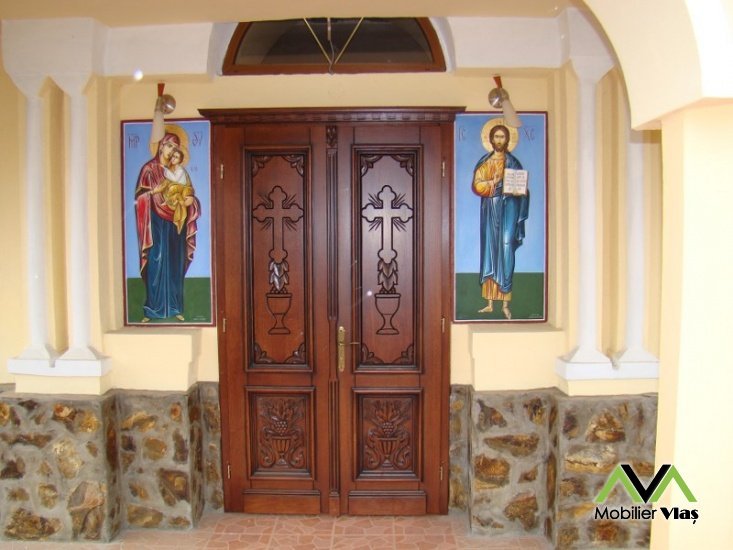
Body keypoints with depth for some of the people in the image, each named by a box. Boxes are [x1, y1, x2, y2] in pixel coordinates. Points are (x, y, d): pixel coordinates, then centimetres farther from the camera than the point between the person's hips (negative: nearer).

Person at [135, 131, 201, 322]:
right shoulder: (149, 168, 1)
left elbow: (186, 193, 16)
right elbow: (140, 195, -3)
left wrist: (190, 199, -5)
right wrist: (157, 190, -19)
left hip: (175, 222, 4)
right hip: (157, 222, -4)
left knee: (175, 265, 5)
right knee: (156, 264, -6)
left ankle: (175, 308, 10)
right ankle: (151, 310, -2)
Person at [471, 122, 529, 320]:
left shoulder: (513, 162, 9)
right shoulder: (484, 162, 12)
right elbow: (476, 185, 1)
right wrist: (493, 183, -14)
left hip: (508, 208, -2)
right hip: (490, 208, 2)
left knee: (506, 250, -12)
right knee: (489, 251, 0)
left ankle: (505, 304, -12)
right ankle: (490, 303, 4)